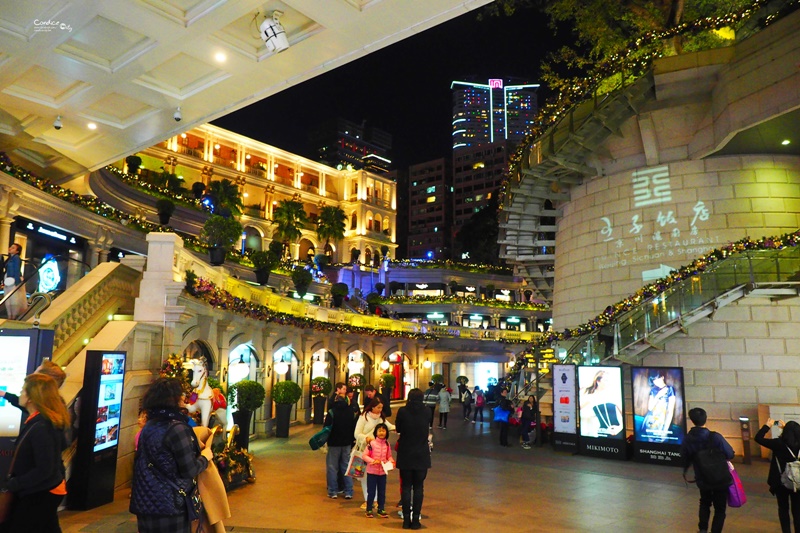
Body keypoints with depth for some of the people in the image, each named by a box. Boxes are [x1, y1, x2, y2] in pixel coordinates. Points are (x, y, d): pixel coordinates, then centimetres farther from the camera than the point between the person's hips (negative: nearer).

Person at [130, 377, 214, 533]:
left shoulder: (149, 425, 6)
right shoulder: (177, 427, -18)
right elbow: (189, 471, -17)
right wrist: (205, 456, 1)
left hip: (146, 502, 8)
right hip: (170, 504, -8)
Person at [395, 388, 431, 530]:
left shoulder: (402, 411, -11)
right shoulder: (427, 412, -6)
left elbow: (398, 429, 2)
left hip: (405, 455, -1)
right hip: (422, 456, 1)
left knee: (406, 486, 9)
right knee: (418, 487, 9)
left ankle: (406, 519, 10)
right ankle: (416, 519, 9)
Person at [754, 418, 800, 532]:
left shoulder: (779, 443, -19)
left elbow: (758, 438, -11)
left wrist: (767, 426, -2)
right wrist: (785, 427, 24)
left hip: (781, 481, -3)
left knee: (783, 509, 12)